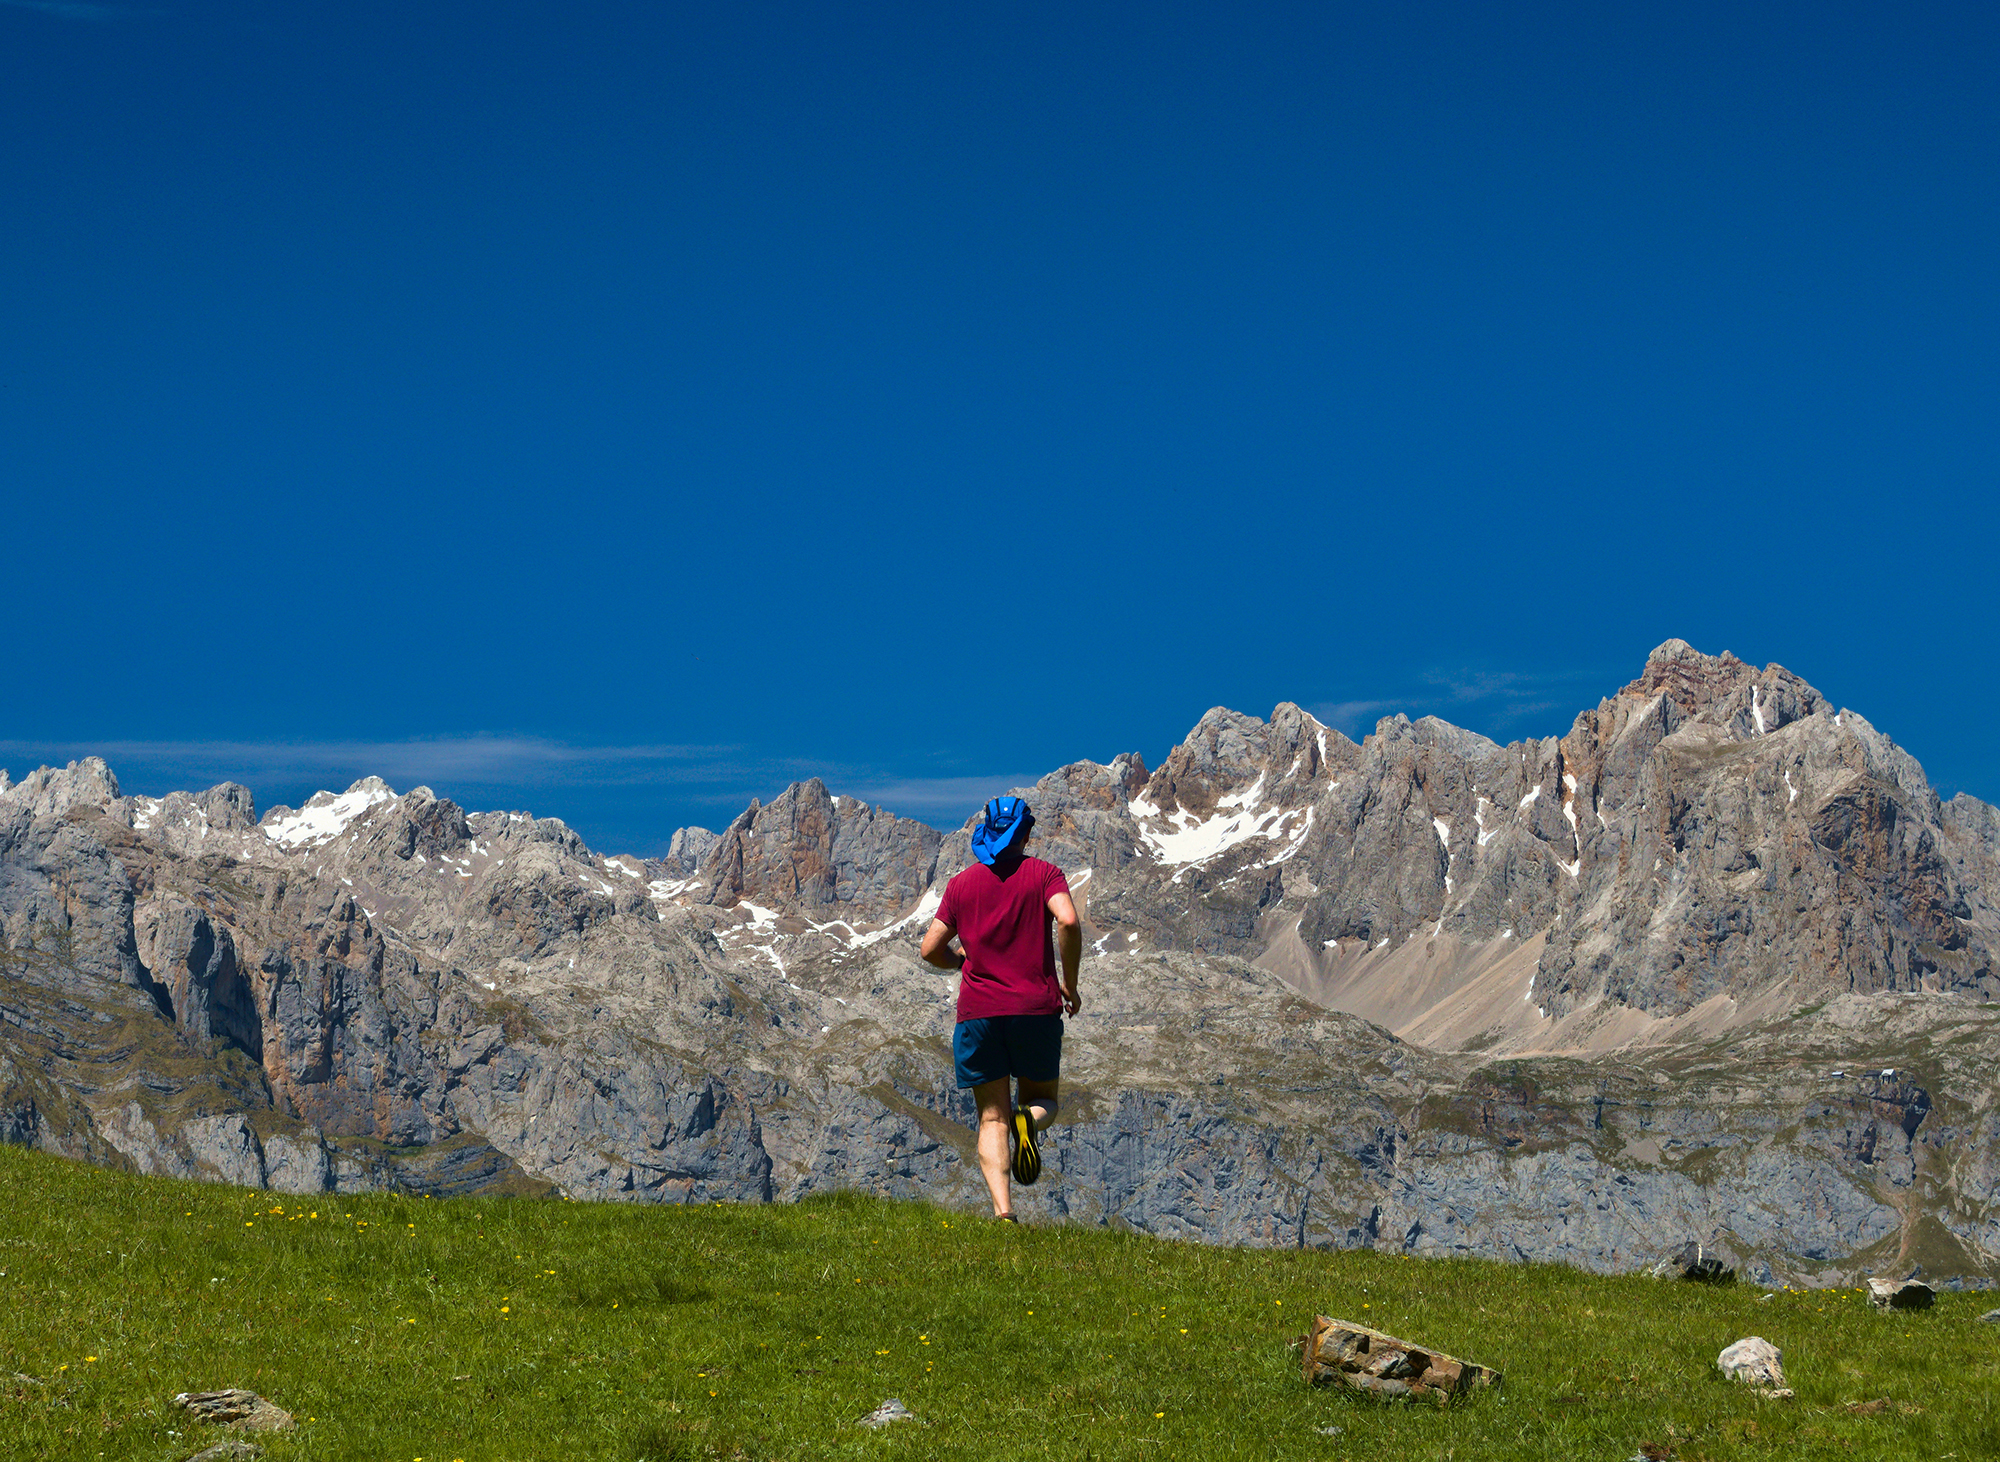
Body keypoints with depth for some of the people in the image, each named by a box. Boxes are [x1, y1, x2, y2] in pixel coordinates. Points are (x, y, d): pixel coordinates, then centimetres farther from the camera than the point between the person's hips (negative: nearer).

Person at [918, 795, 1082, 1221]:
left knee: (992, 1118, 4)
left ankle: (1002, 1210, -15)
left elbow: (930, 949, 8)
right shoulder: (1043, 873, 3)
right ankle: (1028, 1121, -20)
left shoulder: (962, 883, 10)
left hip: (978, 1011, 1)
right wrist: (1070, 984, -3)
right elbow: (1068, 921, -15)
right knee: (1044, 1101, 18)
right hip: (1036, 1008, -1)